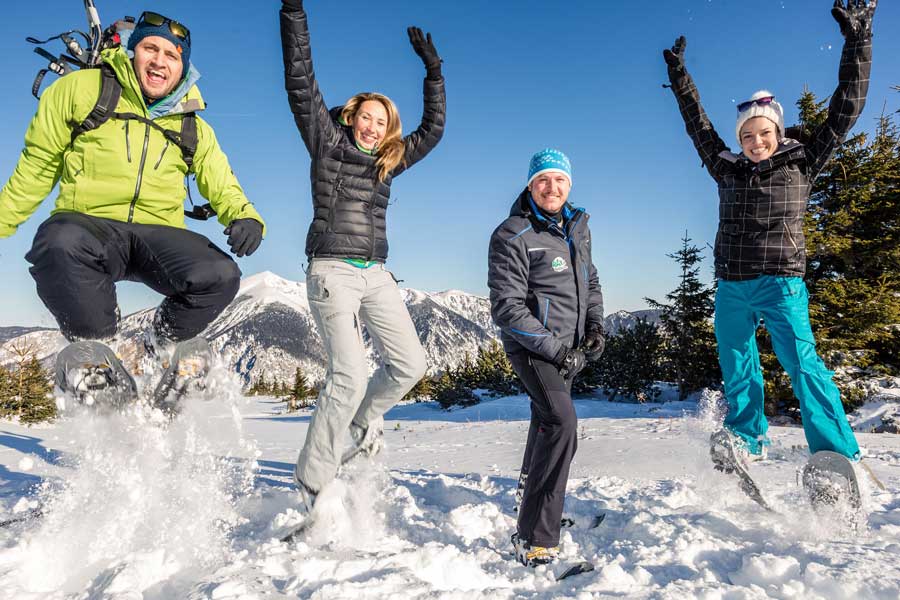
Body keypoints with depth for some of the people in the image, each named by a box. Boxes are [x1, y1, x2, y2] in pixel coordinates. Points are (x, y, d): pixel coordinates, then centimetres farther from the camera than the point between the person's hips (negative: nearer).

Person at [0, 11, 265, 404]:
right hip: (87, 225, -2)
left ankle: (162, 344, 3)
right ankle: (93, 348, -13)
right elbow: (38, 167, 11)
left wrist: (245, 217, -12)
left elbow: (222, 188, 11)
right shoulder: (81, 89, 6)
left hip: (157, 235, 2)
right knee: (60, 245, -38)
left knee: (220, 275, -27)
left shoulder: (194, 128, 14)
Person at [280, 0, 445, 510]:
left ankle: (362, 421, 29)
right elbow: (301, 84, -2)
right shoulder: (327, 143, 5)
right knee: (349, 377, -16)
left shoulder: (388, 160, 18)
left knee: (410, 364, -1)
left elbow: (433, 129, 23)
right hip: (333, 271, -6)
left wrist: (434, 72, 21)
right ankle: (309, 492, -4)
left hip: (376, 274, 6)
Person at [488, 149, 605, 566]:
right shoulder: (512, 236, -18)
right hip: (531, 346, -8)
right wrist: (556, 348, -22)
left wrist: (595, 327, 2)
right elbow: (507, 309, -21)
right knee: (561, 421, -26)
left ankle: (533, 478, 56)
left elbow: (590, 280, 18)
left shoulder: (576, 227, 7)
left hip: (570, 346, 8)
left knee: (548, 416, 27)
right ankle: (535, 539, -22)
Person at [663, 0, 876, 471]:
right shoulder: (727, 168, 11)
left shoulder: (802, 162, 4)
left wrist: (857, 41, 0)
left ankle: (838, 456, -9)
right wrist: (679, 74, 25)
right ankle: (746, 439, 24)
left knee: (802, 364, -13)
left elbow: (846, 107, 3)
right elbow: (697, 123, 21)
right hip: (732, 289, 4)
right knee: (736, 368, 9)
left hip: (781, 285, -3)